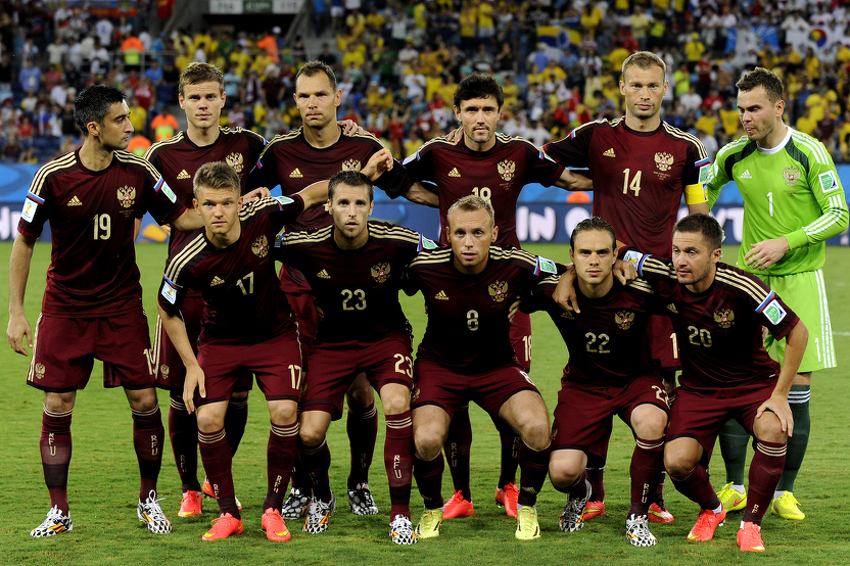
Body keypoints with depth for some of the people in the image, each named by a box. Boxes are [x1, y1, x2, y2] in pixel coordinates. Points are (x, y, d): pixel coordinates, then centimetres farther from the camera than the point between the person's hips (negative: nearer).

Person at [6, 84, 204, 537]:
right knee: (57, 407, -3)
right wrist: (15, 312, -5)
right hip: (64, 308, -1)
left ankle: (149, 500, 15)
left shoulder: (138, 171, -5)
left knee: (145, 402, -3)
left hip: (122, 307, 2)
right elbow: (24, 242, -3)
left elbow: (181, 218, 6)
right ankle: (58, 511, 9)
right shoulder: (53, 176, -12)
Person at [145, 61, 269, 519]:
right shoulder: (163, 156, 2)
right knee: (183, 395, -1)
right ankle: (189, 488, 15)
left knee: (236, 394, 3)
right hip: (185, 287, -1)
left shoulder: (245, 145, 4)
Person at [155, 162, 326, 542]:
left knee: (285, 413, -17)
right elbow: (167, 311, -6)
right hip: (220, 339, 0)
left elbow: (309, 196, -2)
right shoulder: (186, 261, -25)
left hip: (275, 334, 1)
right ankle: (228, 513, 4)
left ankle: (273, 509, 1)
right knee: (208, 419, -16)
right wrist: (191, 365, -7)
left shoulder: (263, 217, -22)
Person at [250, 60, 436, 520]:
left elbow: (409, 188, 14)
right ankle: (302, 487, 14)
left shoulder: (364, 148, -1)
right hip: (298, 286, 0)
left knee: (360, 391, -1)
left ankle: (359, 484, 16)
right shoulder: (281, 151, 1)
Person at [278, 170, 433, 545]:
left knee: (397, 404, -30)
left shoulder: (398, 243, -20)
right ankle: (321, 499, 24)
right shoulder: (305, 247, -18)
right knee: (309, 433, -13)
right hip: (333, 342, 1)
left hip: (386, 336, -1)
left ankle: (400, 514, -18)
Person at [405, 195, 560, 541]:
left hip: (497, 366, 1)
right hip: (439, 365, 0)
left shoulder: (514, 266, -18)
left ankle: (526, 508, 1)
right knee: (426, 440, -27)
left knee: (537, 427, -27)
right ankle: (432, 509, 6)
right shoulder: (425, 266, -19)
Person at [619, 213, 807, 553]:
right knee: (677, 462, -21)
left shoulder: (742, 289, -27)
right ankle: (710, 510, 16)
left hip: (753, 383, -2)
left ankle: (751, 524, -12)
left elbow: (798, 333, -17)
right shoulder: (664, 277, -18)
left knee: (774, 431, -34)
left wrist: (780, 396, -18)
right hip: (698, 387, 3)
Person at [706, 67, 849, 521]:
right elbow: (705, 190, 19)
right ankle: (735, 488, 7)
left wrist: (786, 242, -17)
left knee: (796, 388, -2)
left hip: (800, 279, -3)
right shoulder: (733, 156, 2)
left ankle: (784, 492, 8)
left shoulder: (809, 153, -8)